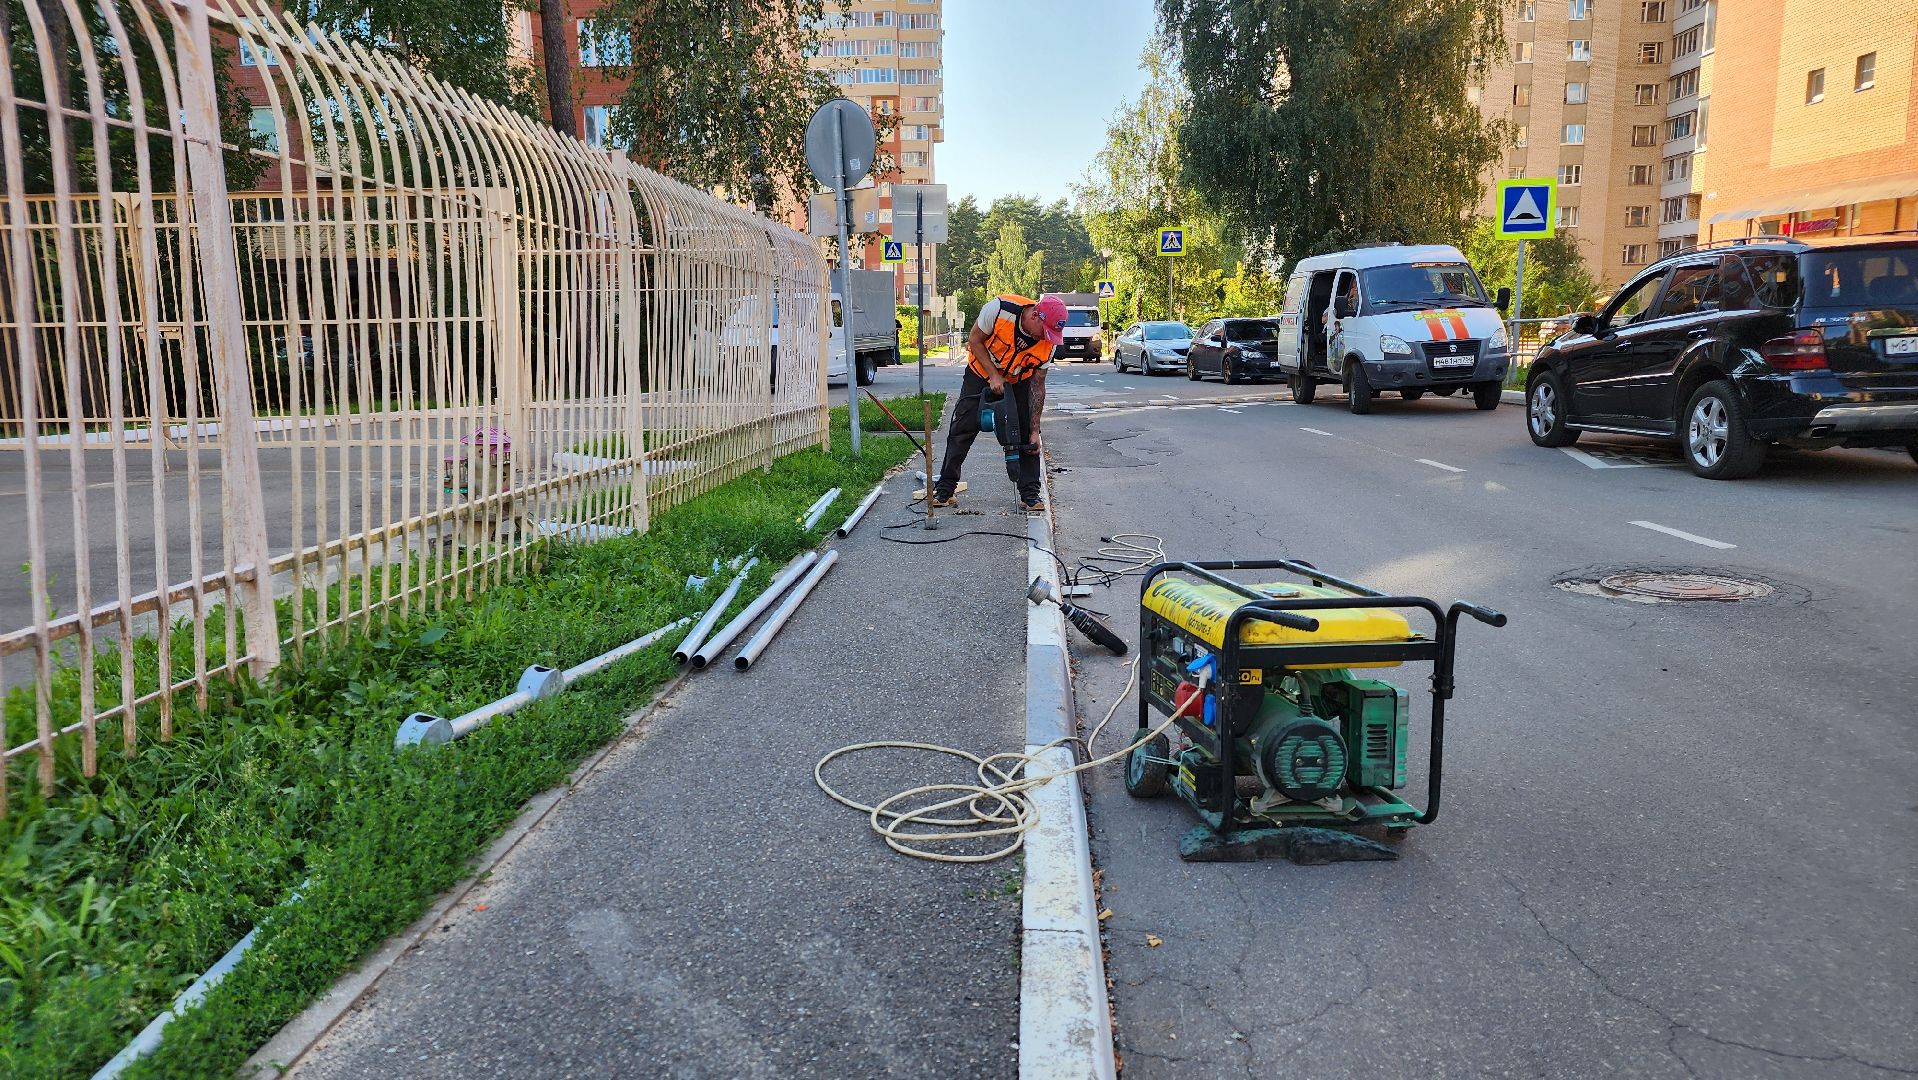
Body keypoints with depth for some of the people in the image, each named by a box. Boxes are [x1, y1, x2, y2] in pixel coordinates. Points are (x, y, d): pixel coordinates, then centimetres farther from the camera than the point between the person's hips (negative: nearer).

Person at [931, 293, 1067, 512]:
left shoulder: (1048, 342, -23)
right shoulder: (999, 309, -34)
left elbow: (1037, 386, -16)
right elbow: (974, 340, -18)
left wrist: (1035, 431, -17)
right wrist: (994, 376, -25)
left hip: (1018, 382, 2)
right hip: (981, 374, -2)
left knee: (1027, 433, -8)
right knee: (962, 430, -3)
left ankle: (1030, 494, -1)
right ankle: (945, 489, 5)